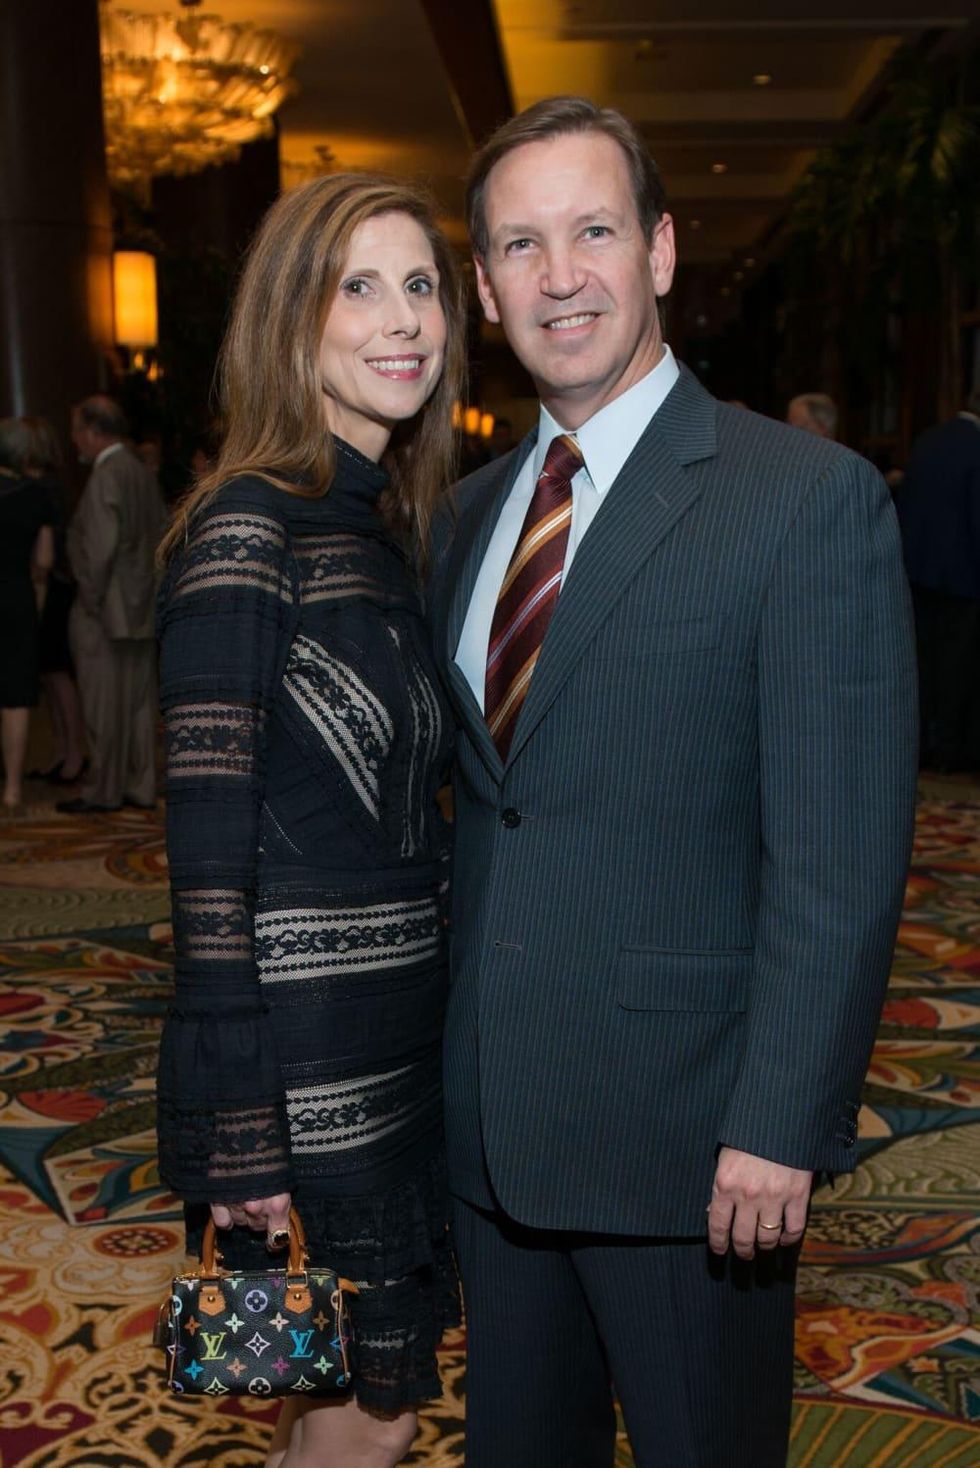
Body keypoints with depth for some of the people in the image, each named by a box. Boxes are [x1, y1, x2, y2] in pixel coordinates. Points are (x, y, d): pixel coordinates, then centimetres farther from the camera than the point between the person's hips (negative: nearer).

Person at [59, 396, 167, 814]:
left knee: (104, 705, 0)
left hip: (107, 612, -8)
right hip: (141, 609, 8)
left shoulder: (105, 478, -15)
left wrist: (91, 598, -11)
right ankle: (140, 786, 18)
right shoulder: (143, 473, 11)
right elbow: (163, 533, 15)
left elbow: (101, 546, -21)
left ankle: (103, 791, 7)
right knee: (138, 702, 12)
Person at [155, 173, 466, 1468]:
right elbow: (207, 839, -18)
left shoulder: (395, 522, 10)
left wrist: (450, 1011, 13)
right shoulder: (249, 526, -16)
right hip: (305, 1035, -8)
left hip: (404, 1018, 8)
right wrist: (238, 1129, -18)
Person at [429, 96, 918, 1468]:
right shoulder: (475, 507, 9)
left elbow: (842, 856, -15)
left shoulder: (811, 499, -12)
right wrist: (452, 1056, 9)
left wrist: (781, 1123, -17)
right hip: (489, 1117, 6)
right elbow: (477, 795, 11)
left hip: (687, 1131, -6)